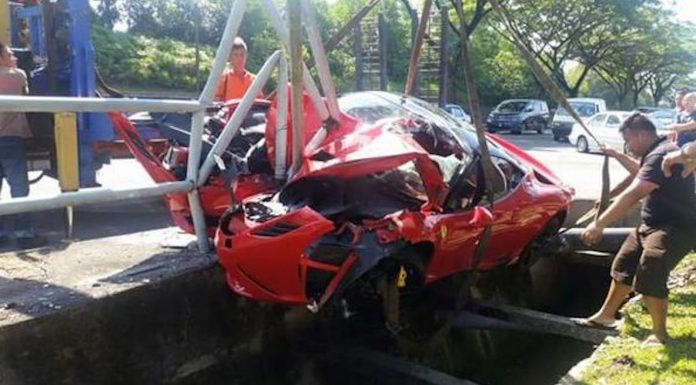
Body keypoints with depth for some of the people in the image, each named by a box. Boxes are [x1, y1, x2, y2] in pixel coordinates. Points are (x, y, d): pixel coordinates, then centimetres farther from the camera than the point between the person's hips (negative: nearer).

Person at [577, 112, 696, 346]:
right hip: (653, 224, 11)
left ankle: (660, 334, -2)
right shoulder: (654, 153, 10)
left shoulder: (661, 156, -26)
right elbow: (639, 172, 36)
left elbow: (632, 195, -36)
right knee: (624, 265, 15)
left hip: (677, 228, -11)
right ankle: (605, 315, 28)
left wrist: (599, 224, -38)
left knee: (649, 277, -20)